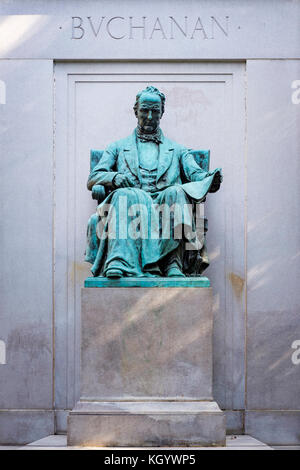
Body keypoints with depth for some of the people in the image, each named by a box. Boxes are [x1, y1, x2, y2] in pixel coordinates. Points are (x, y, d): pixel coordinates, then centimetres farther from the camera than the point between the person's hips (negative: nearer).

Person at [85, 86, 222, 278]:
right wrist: (115, 177, -8)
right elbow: (92, 179, 16)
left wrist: (211, 179, -14)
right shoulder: (118, 147, 28)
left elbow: (196, 174, 12)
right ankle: (119, 262, -53)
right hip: (130, 201, 0)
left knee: (176, 192, -35)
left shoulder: (178, 150, 29)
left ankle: (172, 265, -45)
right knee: (127, 195, -36)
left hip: (165, 202, 1)